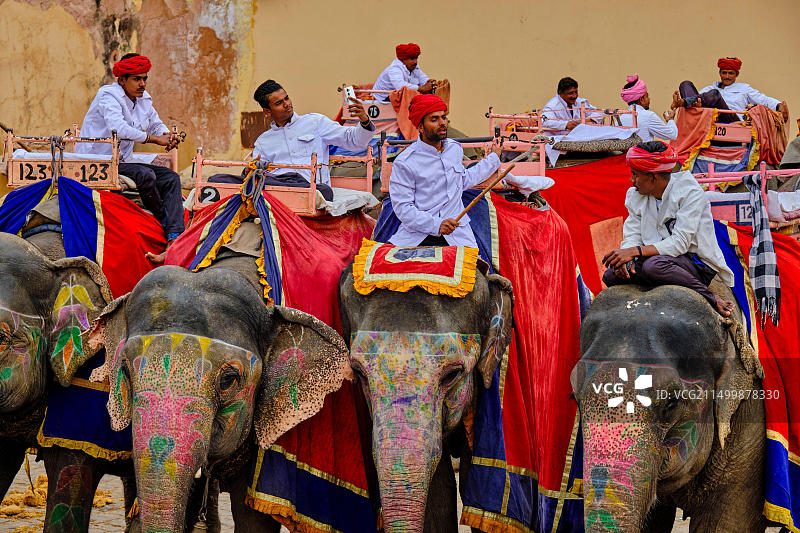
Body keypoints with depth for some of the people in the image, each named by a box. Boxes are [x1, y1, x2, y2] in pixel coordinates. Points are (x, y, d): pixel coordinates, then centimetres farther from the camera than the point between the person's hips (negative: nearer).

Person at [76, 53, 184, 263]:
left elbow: (156, 125, 24)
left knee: (171, 178, -8)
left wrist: (168, 135, -3)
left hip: (122, 161, 9)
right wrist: (155, 139, -23)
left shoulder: (143, 100, 11)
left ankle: (174, 241, -24)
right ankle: (165, 222, -9)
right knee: (145, 175, -31)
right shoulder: (109, 95, -14)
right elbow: (119, 129, -30)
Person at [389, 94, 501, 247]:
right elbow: (402, 207, -10)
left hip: (457, 237, 3)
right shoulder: (404, 163, -7)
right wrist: (436, 224, -21)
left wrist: (493, 159, 43)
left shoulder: (455, 149, 14)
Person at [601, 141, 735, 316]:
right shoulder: (635, 195, 7)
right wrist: (626, 259, -21)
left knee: (654, 265, -38)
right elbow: (632, 237, 4)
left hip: (697, 263, -7)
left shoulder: (690, 193, -15)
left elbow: (679, 244, -22)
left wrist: (635, 251, -28)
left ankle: (711, 299, -20)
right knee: (611, 275, -16)